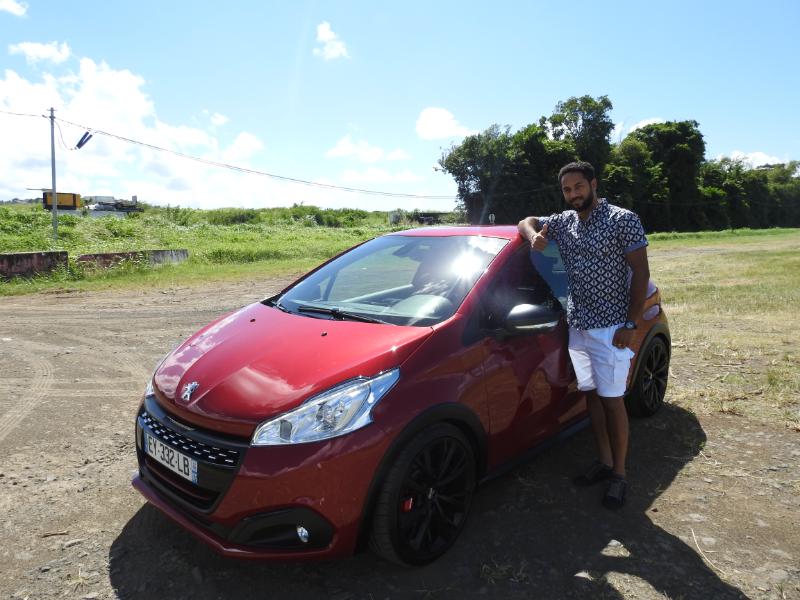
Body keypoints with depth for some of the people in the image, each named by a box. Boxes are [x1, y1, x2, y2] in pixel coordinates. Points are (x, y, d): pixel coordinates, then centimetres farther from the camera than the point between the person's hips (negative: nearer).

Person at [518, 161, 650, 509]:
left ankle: (619, 474, 13)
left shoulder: (622, 220, -8)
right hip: (577, 326, 6)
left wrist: (631, 324, -14)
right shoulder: (563, 222, 9)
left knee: (611, 400, -1)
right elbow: (527, 221, 21)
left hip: (610, 328, -6)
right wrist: (534, 236, -5)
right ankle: (604, 461, 27)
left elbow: (641, 273, -9)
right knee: (591, 395, 13)